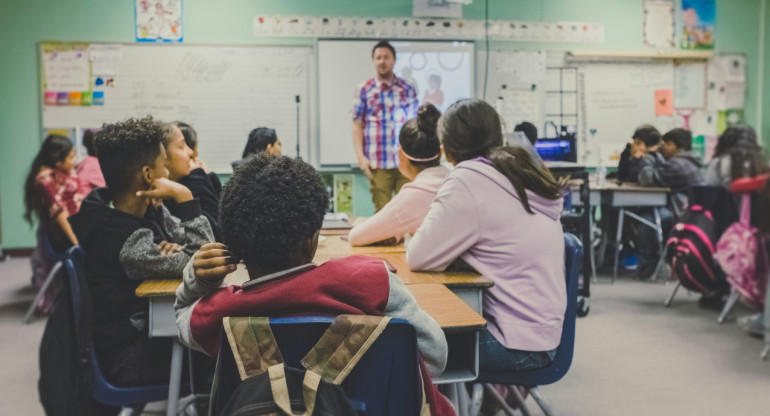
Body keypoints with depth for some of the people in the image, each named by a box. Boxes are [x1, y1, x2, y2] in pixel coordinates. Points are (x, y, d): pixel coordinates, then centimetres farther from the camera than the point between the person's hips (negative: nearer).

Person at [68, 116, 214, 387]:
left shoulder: (149, 210, -2)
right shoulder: (127, 241, -28)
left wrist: (176, 250, -20)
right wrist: (184, 197, -27)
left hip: (150, 326, 7)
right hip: (132, 361, -7)